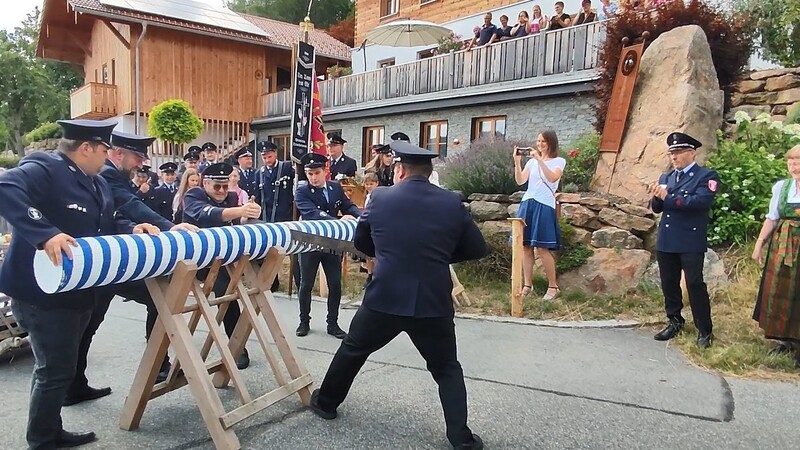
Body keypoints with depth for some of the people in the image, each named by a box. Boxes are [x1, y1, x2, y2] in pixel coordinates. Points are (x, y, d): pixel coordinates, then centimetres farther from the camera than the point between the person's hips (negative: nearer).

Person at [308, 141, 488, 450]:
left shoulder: (380, 198, -1)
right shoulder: (452, 203, -1)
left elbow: (360, 242, 12)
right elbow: (477, 249, 6)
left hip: (385, 298, 0)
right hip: (434, 302, 0)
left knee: (352, 350, 23)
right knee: (446, 369, 17)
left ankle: (326, 402, 41)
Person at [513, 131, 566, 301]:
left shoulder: (559, 161, 3)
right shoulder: (531, 161, 15)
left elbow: (552, 178, -17)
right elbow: (520, 181, 2)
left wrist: (540, 159, -21)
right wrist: (517, 161, -9)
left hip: (544, 206, -5)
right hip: (527, 204, 5)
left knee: (542, 248, -8)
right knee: (526, 247, 4)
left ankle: (553, 286, 5)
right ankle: (527, 285, 12)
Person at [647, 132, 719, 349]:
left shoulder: (706, 176, -3)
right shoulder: (666, 177, 15)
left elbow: (701, 201, -19)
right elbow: (657, 208, 10)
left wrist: (668, 197, -17)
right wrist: (657, 197, -12)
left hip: (691, 242, -6)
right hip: (666, 241, 6)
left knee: (695, 284, -3)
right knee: (669, 284, 12)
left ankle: (704, 330, 9)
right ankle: (675, 322, 28)